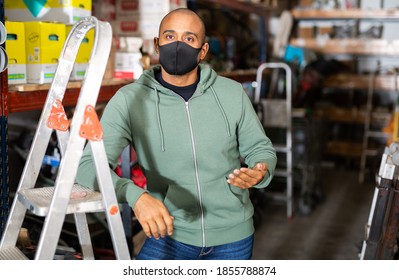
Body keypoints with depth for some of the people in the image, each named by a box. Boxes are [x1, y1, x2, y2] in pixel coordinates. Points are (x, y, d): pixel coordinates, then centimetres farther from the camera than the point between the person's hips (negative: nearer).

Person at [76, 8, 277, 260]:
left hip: (233, 236, 2)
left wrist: (260, 172, -19)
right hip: (172, 233, -2)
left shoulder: (232, 93, -7)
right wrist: (136, 195, -39)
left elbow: (260, 148, 5)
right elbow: (90, 164, -20)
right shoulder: (130, 99, -14)